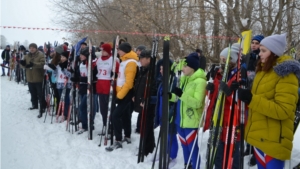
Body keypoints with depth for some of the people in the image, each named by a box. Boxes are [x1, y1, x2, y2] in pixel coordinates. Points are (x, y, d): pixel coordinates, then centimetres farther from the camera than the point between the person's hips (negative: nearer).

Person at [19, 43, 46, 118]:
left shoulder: (41, 55, -10)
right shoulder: (27, 55, 9)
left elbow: (42, 63, -23)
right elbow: (25, 64, 12)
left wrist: (33, 64, -35)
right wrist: (23, 63, -12)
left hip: (38, 78, -7)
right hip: (30, 78, 7)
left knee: (40, 94, -4)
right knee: (33, 93, 20)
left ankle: (42, 109, 0)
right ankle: (35, 105, 37)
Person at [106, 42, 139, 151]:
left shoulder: (131, 63, -18)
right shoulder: (124, 61, 13)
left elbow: (129, 82, -24)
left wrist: (120, 95, -22)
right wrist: (119, 93, 15)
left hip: (126, 94, -10)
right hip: (122, 93, 10)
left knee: (115, 115, -13)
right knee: (125, 115, 18)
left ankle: (118, 141, -9)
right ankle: (127, 136, 31)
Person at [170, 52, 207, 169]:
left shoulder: (200, 81, -15)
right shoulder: (184, 79, 10)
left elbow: (197, 103, -22)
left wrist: (182, 94, -30)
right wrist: (171, 96, -1)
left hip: (191, 120, -8)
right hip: (180, 119, 8)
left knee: (192, 146, -2)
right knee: (184, 144, 18)